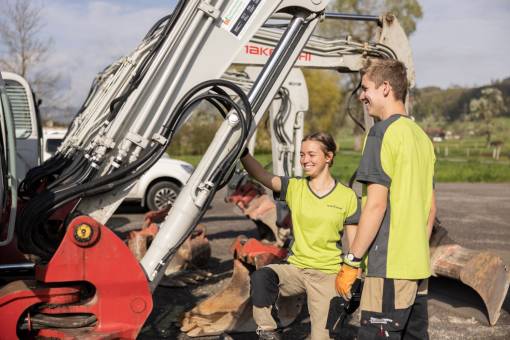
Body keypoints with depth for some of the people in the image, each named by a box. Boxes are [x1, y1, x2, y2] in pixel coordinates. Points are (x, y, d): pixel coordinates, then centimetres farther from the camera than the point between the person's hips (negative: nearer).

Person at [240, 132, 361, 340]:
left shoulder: (347, 197, -1)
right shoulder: (294, 188, 3)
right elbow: (260, 174, -14)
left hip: (327, 274, -1)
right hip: (296, 267, 2)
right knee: (260, 277, -29)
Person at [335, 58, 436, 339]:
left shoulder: (383, 132, -11)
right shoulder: (421, 135, 15)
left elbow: (376, 204, -17)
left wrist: (351, 261, -13)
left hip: (390, 266, -9)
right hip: (419, 266, 9)